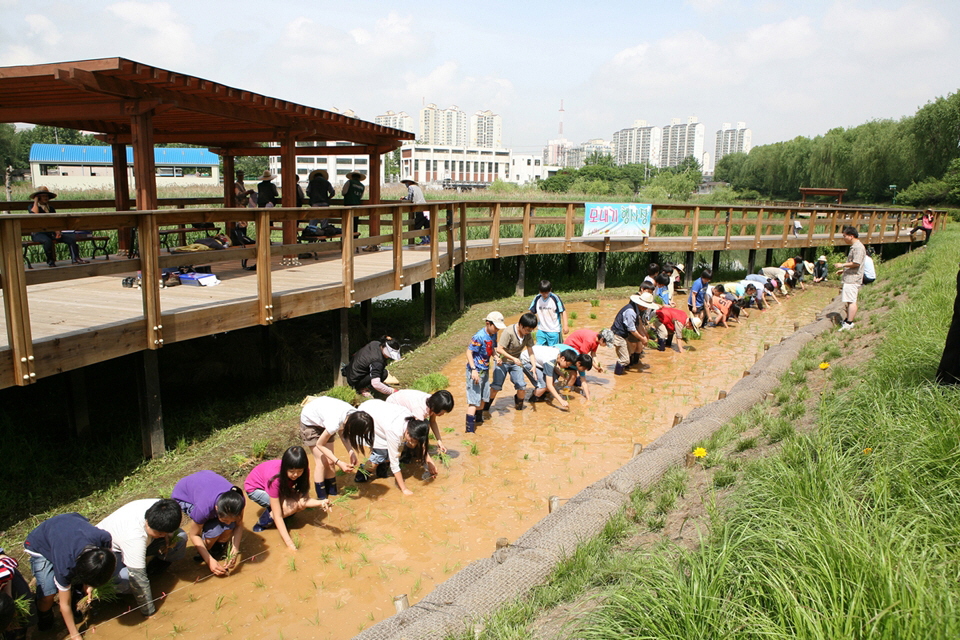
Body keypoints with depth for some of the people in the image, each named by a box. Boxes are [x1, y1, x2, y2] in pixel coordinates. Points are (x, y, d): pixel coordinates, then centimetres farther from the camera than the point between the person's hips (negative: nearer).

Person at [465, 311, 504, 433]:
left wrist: (495, 357, -2)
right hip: (476, 371, -9)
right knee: (474, 400, -9)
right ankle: (470, 429, -8)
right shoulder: (479, 337, -22)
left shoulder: (493, 335, 3)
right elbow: (469, 352, -21)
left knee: (483, 398, 21)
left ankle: (479, 420, 41)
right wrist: (474, 369, -27)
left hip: (485, 370, 9)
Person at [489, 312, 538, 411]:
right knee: (496, 387, -11)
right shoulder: (509, 332, -25)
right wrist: (513, 358, -32)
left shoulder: (528, 335, -9)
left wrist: (534, 365, -23)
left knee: (522, 387, -8)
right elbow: (499, 349, -25)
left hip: (516, 362, 4)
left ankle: (519, 402, 24)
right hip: (503, 361, -4)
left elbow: (530, 352, -7)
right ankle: (486, 405, 13)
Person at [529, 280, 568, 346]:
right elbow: (531, 312, 9)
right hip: (541, 330, 4)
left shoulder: (555, 298, -12)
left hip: (553, 331, -4)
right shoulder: (537, 299, 0)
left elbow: (563, 311, -8)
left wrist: (565, 326, -14)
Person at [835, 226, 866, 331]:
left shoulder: (858, 247, -16)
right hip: (850, 278, 11)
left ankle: (849, 324, -13)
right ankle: (849, 319, 24)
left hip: (853, 278, -11)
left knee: (851, 301, -11)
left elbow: (856, 263, -23)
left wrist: (842, 265, -14)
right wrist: (844, 270, 21)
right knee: (849, 301, 16)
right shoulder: (854, 246, 18)